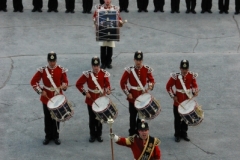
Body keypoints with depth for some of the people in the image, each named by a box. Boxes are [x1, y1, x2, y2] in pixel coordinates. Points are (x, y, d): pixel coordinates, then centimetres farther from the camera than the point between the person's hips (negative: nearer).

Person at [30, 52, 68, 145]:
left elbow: (65, 82, 1)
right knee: (47, 118, 8)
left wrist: (63, 86, -23)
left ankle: (56, 136, 19)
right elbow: (33, 82, -2)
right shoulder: (42, 70, -6)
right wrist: (40, 91, -12)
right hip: (46, 98, 0)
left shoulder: (61, 70, -5)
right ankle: (48, 136, 19)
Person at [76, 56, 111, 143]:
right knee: (92, 118, 6)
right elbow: (78, 84, -3)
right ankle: (92, 135, 18)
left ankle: (99, 135, 21)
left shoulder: (104, 74, -7)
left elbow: (107, 85, -4)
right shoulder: (87, 74, -9)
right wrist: (85, 92, -10)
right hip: (91, 99, -1)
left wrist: (107, 91, -26)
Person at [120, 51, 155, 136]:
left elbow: (151, 80, 6)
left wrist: (150, 86, -16)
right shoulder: (129, 70, -9)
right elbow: (123, 82, -3)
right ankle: (132, 132, 15)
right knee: (133, 115, 5)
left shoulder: (147, 70, -4)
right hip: (133, 97, -2)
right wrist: (127, 93, -8)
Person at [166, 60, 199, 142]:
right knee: (178, 119, 7)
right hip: (178, 101, -2)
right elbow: (168, 86, -3)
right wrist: (173, 96, -9)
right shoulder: (175, 76, -12)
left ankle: (183, 133, 27)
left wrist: (195, 91, -18)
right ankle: (177, 135, 19)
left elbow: (194, 85, 3)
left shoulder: (192, 76, -5)